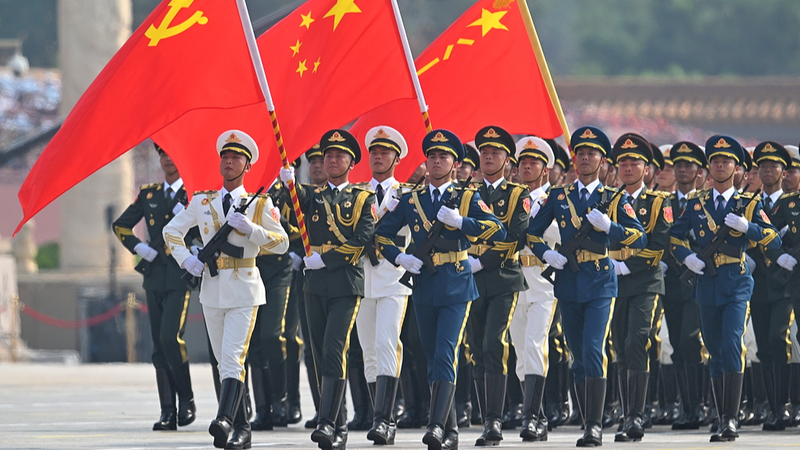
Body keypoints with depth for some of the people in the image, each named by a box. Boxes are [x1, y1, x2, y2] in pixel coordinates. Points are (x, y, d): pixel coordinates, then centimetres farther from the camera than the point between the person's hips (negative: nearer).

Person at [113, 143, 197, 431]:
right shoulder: (148, 194, 14)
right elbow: (121, 225, 22)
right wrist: (138, 247, 7)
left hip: (181, 277, -5)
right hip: (155, 276, 5)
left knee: (170, 337, -19)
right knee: (159, 345, 3)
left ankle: (186, 399, -2)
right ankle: (168, 412, 4)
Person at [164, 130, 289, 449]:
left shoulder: (260, 204, 1)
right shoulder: (202, 202, 9)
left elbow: (282, 243, -1)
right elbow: (171, 231, 18)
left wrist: (252, 229, -16)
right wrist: (186, 259, 1)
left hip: (244, 290, -4)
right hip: (212, 288, 4)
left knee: (233, 357, -18)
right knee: (224, 361, 8)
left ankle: (225, 419, -30)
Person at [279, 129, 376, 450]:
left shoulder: (363, 199, 5)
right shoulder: (313, 196, 15)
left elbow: (363, 239, -7)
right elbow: (298, 200, -7)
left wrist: (324, 259, -12)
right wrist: (289, 182, -29)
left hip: (346, 283, -5)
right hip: (315, 284, 5)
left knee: (334, 351, -17)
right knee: (321, 355, 5)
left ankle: (328, 423, -22)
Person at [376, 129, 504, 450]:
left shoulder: (467, 198, 2)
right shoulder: (411, 200, 11)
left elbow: (498, 231, -10)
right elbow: (382, 234, 15)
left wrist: (460, 221, -19)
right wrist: (399, 257, -3)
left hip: (456, 289, -4)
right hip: (423, 286, 4)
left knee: (446, 355, -17)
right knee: (433, 359, 7)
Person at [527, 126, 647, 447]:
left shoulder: (613, 199, 3)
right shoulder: (558, 196, 10)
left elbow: (640, 238, -1)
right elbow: (533, 233, 15)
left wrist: (608, 226, -16)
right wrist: (546, 253, -4)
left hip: (600, 284, -3)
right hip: (569, 284, 3)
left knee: (593, 351, -17)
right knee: (578, 359, 7)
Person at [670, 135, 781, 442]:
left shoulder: (748, 204, 3)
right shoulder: (697, 203, 9)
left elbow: (774, 243, -2)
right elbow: (675, 236, 17)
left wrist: (747, 226, -17)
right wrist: (686, 256, -2)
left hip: (737, 284, -3)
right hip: (707, 284, 3)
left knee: (732, 344, -20)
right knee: (715, 353, 8)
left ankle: (732, 418, -19)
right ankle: (723, 419, 15)